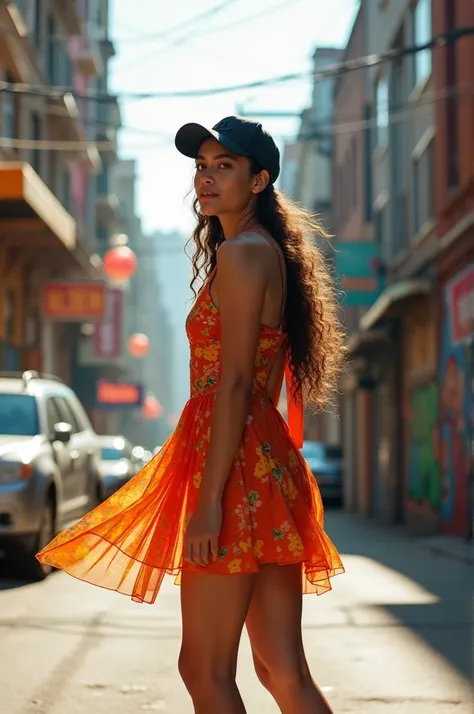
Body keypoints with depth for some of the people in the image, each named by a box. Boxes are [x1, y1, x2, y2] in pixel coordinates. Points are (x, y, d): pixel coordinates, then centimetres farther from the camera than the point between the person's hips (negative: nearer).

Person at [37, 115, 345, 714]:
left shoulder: (239, 254, -9)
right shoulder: (273, 253, 19)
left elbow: (234, 381, -17)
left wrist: (210, 500, -20)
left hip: (235, 468, -10)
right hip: (272, 464, 10)